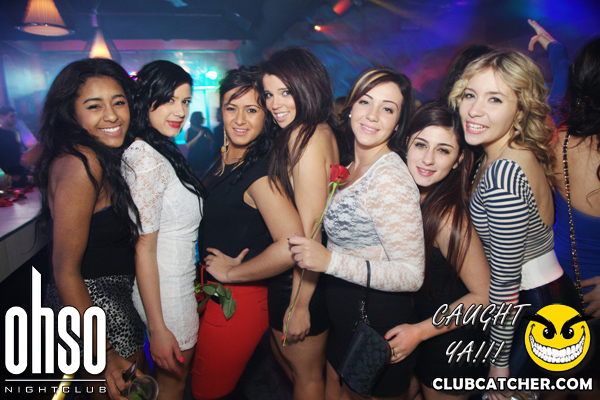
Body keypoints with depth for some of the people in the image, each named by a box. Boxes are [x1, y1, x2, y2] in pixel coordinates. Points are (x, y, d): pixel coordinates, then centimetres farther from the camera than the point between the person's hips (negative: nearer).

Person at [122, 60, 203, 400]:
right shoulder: (147, 159, -24)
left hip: (181, 279, 9)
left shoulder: (165, 151, 6)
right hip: (168, 289, -9)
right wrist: (158, 329, -20)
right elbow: (143, 249, -23)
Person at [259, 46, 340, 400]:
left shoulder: (304, 135, -20)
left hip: (300, 277, -9)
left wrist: (299, 304, -18)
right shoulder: (323, 131, 7)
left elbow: (310, 228, -23)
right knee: (282, 350, 28)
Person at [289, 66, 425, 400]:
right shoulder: (351, 167, 3)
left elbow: (412, 275, -25)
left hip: (379, 322, -8)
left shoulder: (390, 178, -23)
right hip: (343, 315, 8)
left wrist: (331, 260, -31)